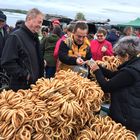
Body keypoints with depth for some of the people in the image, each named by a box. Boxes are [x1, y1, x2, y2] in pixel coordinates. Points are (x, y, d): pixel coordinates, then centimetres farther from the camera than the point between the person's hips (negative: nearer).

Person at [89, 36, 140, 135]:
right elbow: (114, 75, 12)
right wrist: (99, 67, 9)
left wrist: (97, 71, -7)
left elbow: (106, 87, -20)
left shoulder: (130, 71, -27)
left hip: (128, 119, -9)